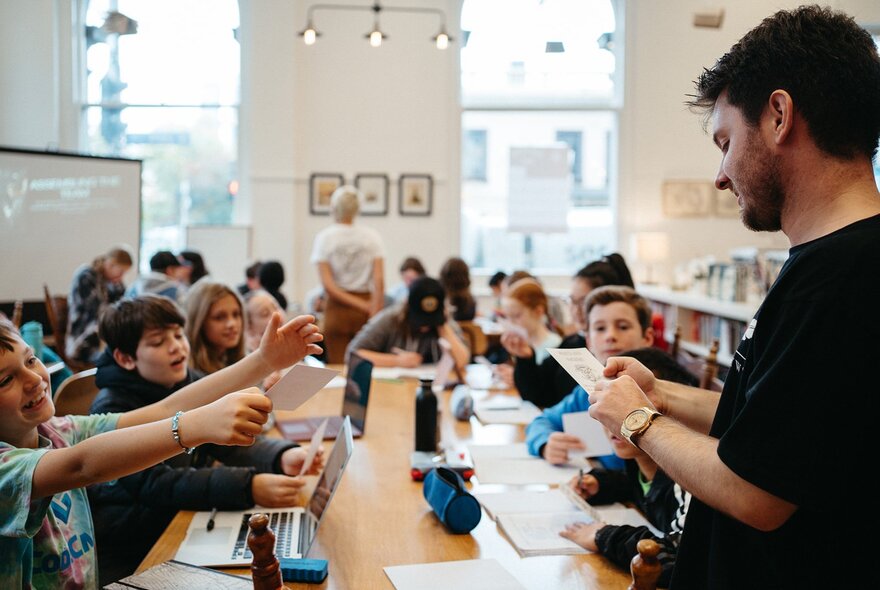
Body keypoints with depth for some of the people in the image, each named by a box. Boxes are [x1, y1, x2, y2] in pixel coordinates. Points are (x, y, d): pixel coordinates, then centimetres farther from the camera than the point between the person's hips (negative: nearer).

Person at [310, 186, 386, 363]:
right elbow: (379, 281, -10)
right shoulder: (371, 236, -2)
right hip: (365, 312, 1)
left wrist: (362, 305, -7)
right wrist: (375, 314, -10)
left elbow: (328, 285, -10)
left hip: (337, 309, -1)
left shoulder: (324, 237, -3)